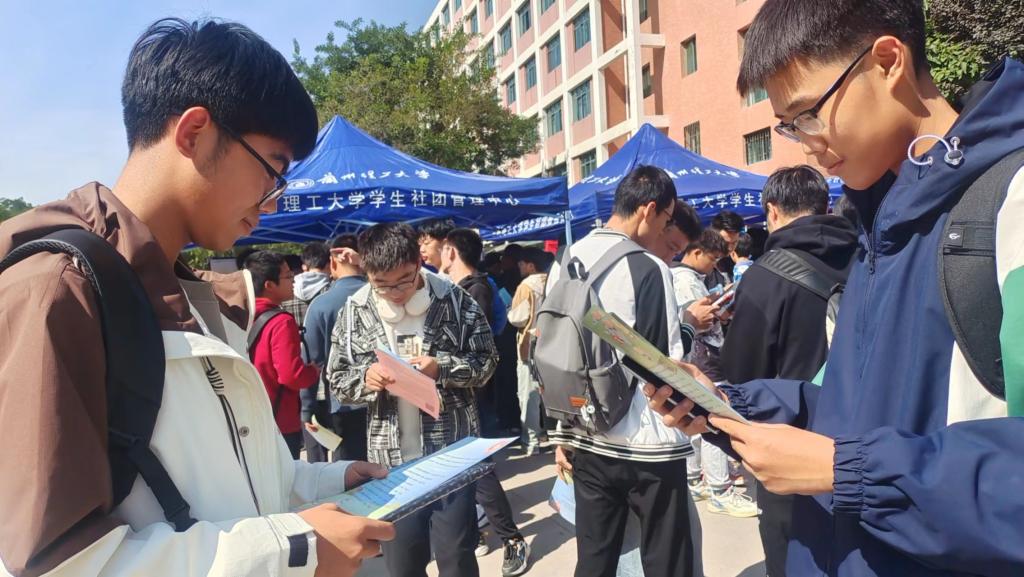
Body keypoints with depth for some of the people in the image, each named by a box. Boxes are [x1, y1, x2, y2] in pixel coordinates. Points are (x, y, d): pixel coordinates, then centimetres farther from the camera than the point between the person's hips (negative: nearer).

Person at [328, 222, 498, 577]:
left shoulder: (453, 299, -7)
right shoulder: (354, 311, -2)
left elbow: (486, 361, -2)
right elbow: (337, 379, 5)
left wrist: (441, 368, -19)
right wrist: (366, 377, -17)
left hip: (452, 450, -2)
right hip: (390, 457, 2)